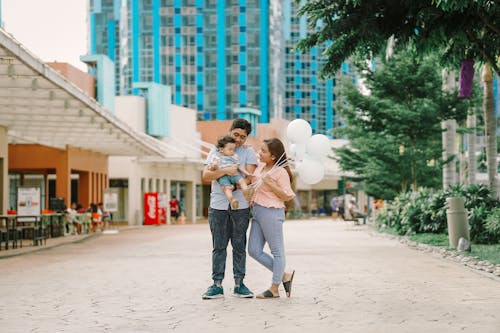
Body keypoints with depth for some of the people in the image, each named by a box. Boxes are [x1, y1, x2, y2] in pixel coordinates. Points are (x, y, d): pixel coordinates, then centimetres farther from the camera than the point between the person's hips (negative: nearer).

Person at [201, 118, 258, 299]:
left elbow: (249, 178, -5)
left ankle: (239, 284, 10)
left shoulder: (248, 153, 7)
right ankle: (217, 285, 4)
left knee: (239, 246, 4)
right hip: (218, 205, 1)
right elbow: (205, 175, -4)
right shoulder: (216, 151, 10)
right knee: (219, 246, 1)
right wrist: (224, 171, -19)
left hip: (241, 206, 0)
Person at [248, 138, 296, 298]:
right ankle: (284, 275, 17)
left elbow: (287, 196, -13)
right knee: (254, 250, 7)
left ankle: (274, 288, 10)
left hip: (272, 213, -9)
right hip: (257, 211, 9)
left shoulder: (280, 172, -12)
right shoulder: (261, 166, 11)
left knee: (277, 251, 3)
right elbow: (253, 179, 32)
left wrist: (270, 183, -19)